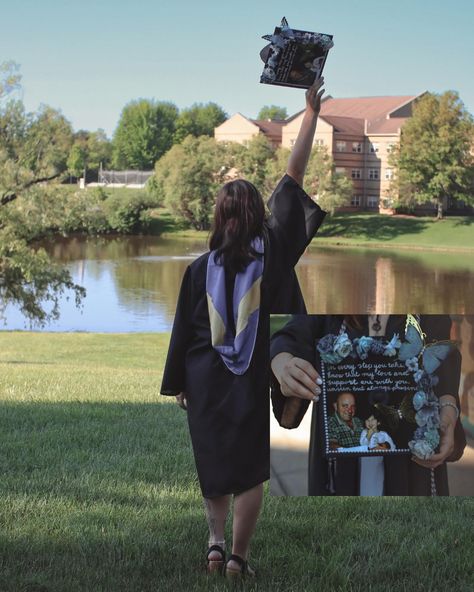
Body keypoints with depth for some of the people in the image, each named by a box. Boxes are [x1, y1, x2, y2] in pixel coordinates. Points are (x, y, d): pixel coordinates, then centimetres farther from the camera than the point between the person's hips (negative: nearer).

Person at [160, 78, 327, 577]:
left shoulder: (200, 269, -6)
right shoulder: (273, 251, -9)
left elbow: (183, 330, 0)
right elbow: (293, 179, -5)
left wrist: (177, 384, 12)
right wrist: (311, 112, 0)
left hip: (206, 381, 1)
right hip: (259, 381, -1)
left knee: (213, 463, 19)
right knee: (250, 469, 8)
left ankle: (216, 543, 12)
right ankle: (238, 556, 9)